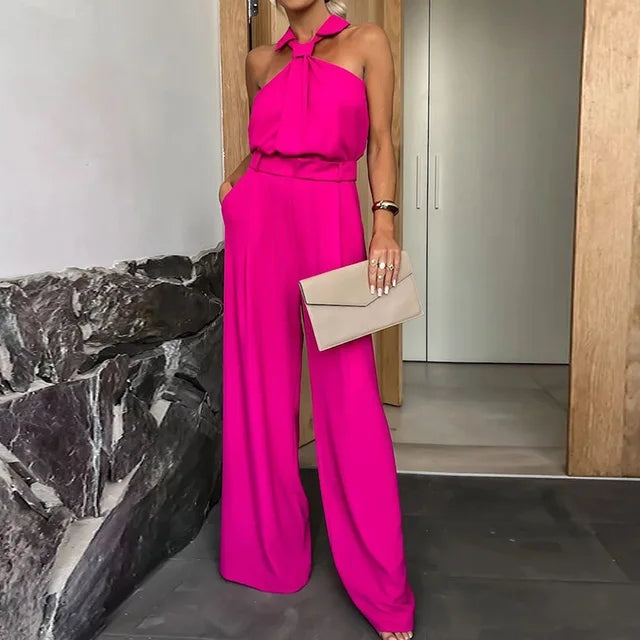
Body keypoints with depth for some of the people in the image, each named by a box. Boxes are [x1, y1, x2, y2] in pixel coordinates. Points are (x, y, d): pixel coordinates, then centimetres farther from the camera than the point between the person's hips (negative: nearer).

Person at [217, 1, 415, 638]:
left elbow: (380, 142, 3)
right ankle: (271, 548, 24)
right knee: (261, 382, 5)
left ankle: (381, 586, 8)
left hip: (331, 218, -3)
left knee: (348, 393, -6)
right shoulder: (260, 61, 19)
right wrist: (235, 181, 11)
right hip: (259, 216, 4)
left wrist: (385, 223, -10)